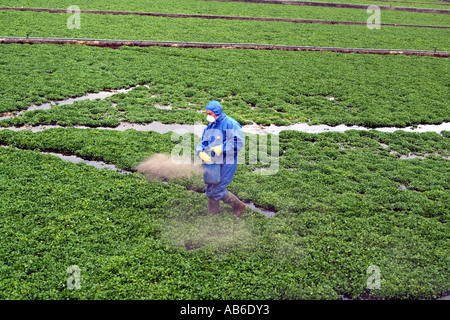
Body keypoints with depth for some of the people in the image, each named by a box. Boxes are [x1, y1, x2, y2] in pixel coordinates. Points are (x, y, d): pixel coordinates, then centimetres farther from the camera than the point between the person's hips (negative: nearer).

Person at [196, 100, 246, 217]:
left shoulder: (229, 123, -13)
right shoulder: (209, 127, 11)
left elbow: (239, 142, -18)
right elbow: (203, 143, 10)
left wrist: (221, 149, -20)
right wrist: (201, 153, -13)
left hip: (226, 163, -8)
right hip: (212, 163, 8)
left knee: (217, 191, -6)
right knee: (210, 190, 12)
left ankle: (238, 205, 16)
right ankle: (212, 214, 27)